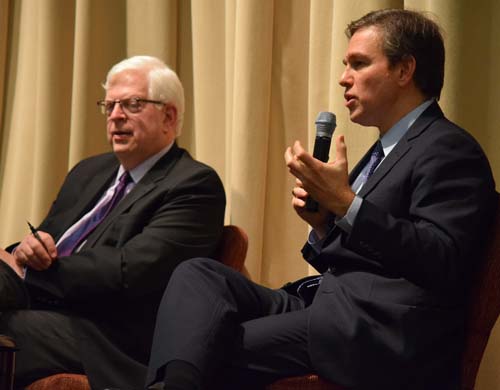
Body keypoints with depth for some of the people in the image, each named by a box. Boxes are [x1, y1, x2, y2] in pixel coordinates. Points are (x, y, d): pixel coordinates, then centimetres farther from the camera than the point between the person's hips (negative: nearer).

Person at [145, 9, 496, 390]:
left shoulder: (450, 150, -5)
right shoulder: (387, 150, 26)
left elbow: (442, 263, -19)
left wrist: (346, 204, -19)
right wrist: (323, 223, 6)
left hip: (379, 330, -9)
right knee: (198, 273, -11)